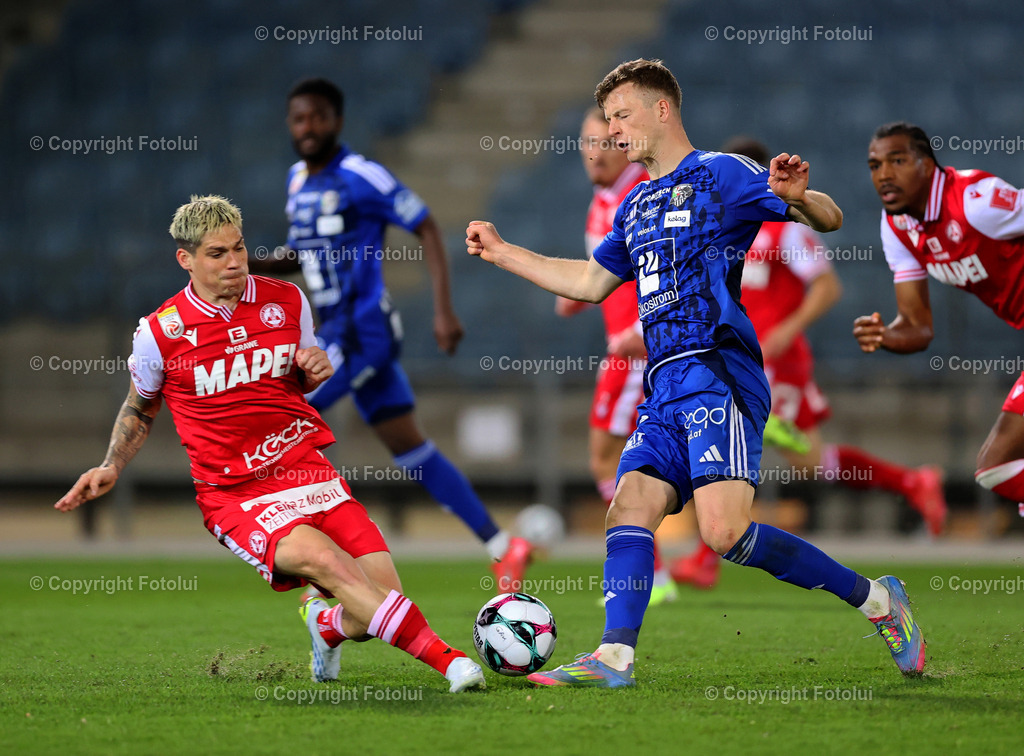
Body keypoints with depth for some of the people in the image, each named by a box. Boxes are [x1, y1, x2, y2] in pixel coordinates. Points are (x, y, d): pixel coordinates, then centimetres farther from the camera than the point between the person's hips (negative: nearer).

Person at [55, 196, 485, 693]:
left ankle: (326, 626, 26)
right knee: (322, 560, -32)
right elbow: (140, 409, 18)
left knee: (377, 603, -12)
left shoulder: (287, 300, 7)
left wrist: (317, 369, 2)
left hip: (306, 469, 3)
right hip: (235, 498, -3)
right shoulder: (160, 332, -1)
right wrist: (111, 468, 3)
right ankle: (447, 660, -32)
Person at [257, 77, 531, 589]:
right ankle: (502, 548, 12)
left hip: (362, 331, -9)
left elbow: (427, 229, -9)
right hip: (336, 332, 9)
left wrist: (443, 309, -15)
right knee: (407, 447, 10)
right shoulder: (297, 179, 14)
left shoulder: (360, 176, -11)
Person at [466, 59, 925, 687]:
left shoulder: (720, 175, 0)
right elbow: (590, 283, 37)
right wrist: (502, 253, 36)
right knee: (631, 506, -8)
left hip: (717, 373, -8)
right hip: (665, 386, 8)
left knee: (724, 531, -20)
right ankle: (615, 658, -15)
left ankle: (875, 599, -8)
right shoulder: (637, 206, 24)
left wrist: (797, 197, -28)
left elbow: (830, 219, -5)